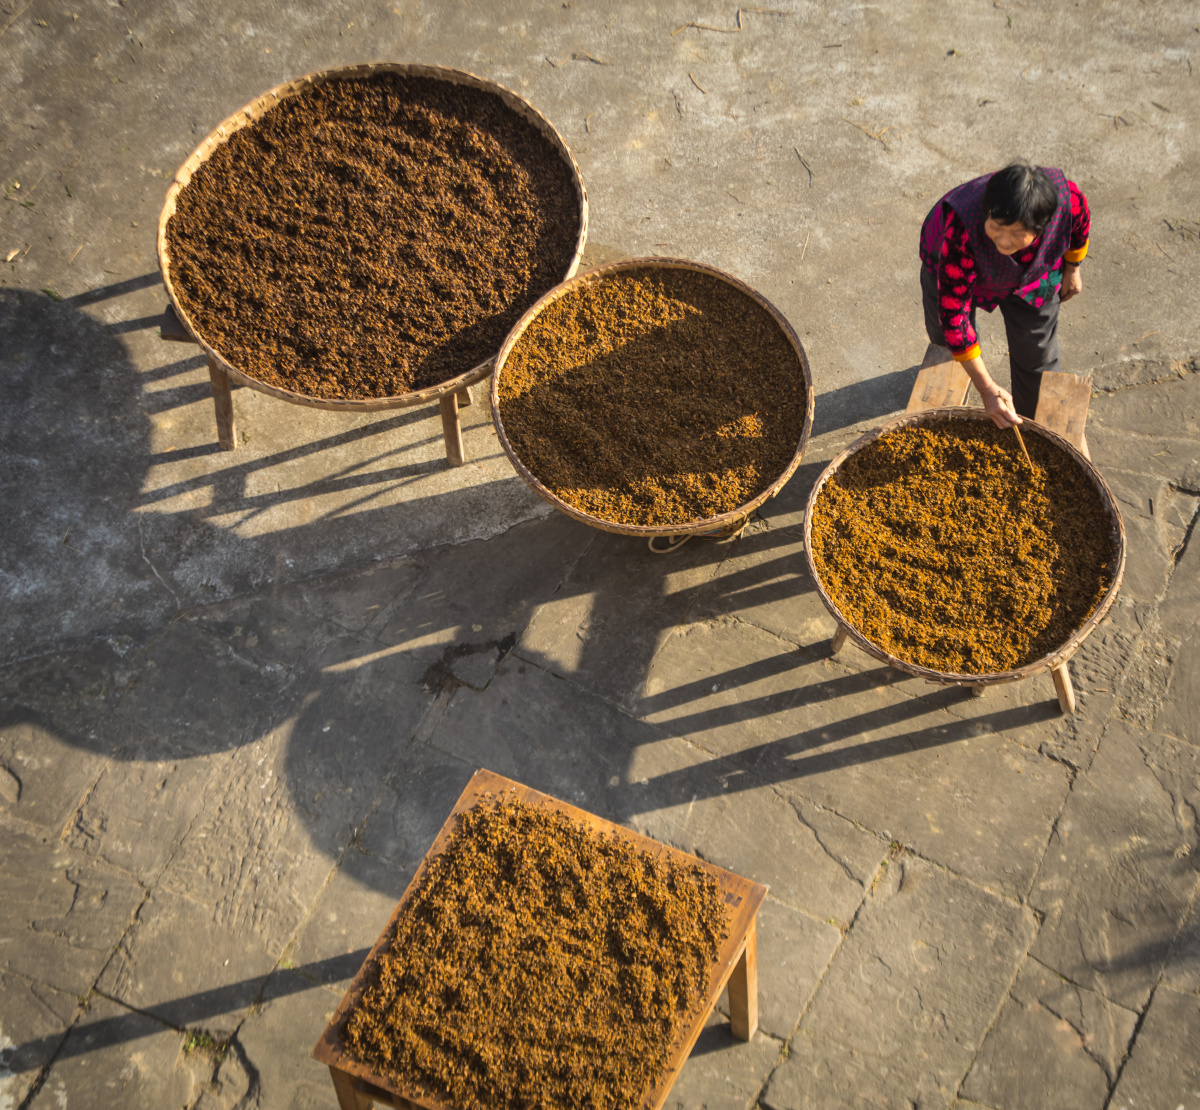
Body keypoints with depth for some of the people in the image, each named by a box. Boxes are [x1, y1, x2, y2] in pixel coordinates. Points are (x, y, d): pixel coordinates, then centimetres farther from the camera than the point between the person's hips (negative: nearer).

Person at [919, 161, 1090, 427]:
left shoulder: (1068, 198, -40)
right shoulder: (960, 235, -48)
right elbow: (954, 315, -39)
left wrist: (1072, 269, 6)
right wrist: (986, 389, -39)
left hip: (1031, 274, 2)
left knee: (1037, 357, 12)